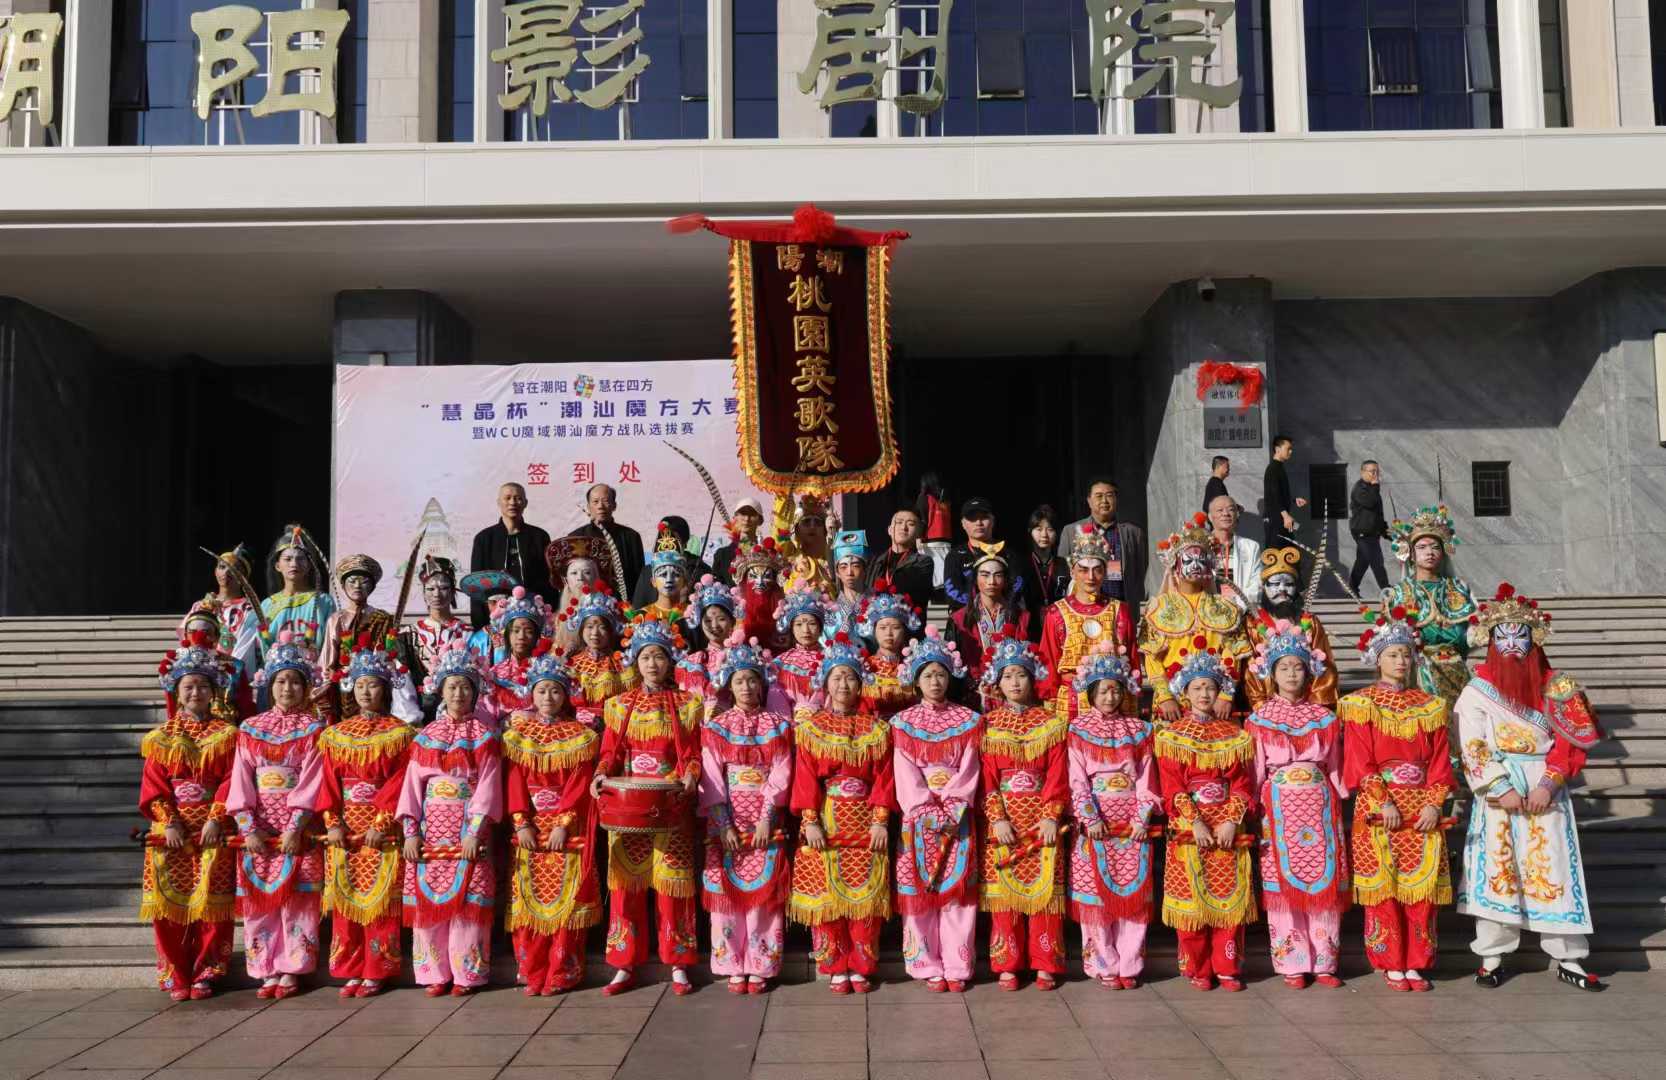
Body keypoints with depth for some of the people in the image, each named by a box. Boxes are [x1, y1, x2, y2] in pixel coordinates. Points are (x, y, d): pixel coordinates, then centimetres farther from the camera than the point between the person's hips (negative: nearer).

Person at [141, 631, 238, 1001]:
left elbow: (230, 781, -3)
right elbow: (154, 784, 2)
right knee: (170, 904, -1)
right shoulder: (161, 737, 10)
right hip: (170, 830, 1)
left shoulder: (226, 734, 6)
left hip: (212, 829, -1)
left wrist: (216, 819, -15)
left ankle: (205, 974, 7)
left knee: (211, 902, -2)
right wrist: (169, 822, -11)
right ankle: (175, 977, 8)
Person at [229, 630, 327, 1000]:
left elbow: (311, 781, -6)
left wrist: (295, 827, -15)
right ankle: (268, 971, 11)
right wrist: (248, 828, -9)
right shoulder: (250, 728, 10)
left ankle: (290, 970, 5)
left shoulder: (313, 729, 3)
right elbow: (241, 780, 2)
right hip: (258, 827, 3)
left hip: (297, 827, -3)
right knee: (258, 900, 3)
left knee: (296, 898, -3)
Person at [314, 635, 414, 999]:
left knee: (379, 901, -2)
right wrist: (332, 822, -8)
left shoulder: (398, 733, 0)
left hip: (381, 828, -4)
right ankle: (351, 970, 12)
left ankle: (376, 972, 4)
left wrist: (381, 824, -16)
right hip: (344, 828, 4)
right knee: (345, 901, 5)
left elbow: (398, 781, -8)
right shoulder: (337, 734, 11)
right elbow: (330, 780, 4)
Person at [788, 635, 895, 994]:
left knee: (866, 898, 1)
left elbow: (883, 777, 2)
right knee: (825, 896, 0)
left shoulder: (875, 728, 8)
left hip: (865, 825, 1)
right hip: (824, 823, -1)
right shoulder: (811, 727, 5)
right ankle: (836, 969, 11)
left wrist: (880, 820, -8)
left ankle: (861, 968, 12)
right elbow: (805, 777, -3)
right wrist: (810, 821, -12)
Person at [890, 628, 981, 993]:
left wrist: (953, 812, -12)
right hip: (919, 818, 0)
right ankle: (929, 967, 7)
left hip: (958, 818, 0)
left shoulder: (968, 721, 7)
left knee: (958, 891, 0)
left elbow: (969, 771, 0)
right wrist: (929, 813, -13)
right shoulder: (904, 723, 5)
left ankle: (957, 967, 6)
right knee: (920, 891, -1)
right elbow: (906, 775, -3)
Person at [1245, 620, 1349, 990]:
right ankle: (1292, 965, 7)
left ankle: (1324, 963, 11)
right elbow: (1255, 770, 0)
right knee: (1283, 885, -1)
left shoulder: (1324, 717, 9)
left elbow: (1335, 766, 11)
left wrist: (1338, 805, 6)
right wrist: (1253, 813, -5)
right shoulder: (1260, 718, 2)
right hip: (1279, 806, -2)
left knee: (1325, 883, 2)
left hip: (1320, 806, 2)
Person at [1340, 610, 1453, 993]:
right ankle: (1391, 965, 7)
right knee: (1383, 888, -2)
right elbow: (1360, 763, -6)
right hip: (1377, 810, -3)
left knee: (1422, 887, 2)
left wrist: (1433, 803, -7)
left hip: (1423, 810, 3)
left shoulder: (1430, 706, 12)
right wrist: (1384, 803, -15)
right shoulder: (1361, 705, 2)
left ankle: (1416, 964, 11)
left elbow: (1439, 760, 6)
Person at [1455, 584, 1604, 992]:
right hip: (1497, 793, -1)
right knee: (1495, 869, 1)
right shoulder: (1477, 690, 1)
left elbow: (1569, 743, 0)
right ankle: (1492, 956, 11)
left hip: (1546, 792, 1)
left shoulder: (1555, 686, 5)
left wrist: (1548, 784, -12)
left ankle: (1568, 958, 11)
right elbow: (1473, 749, -5)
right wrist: (1501, 789, -14)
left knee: (1555, 869, 2)